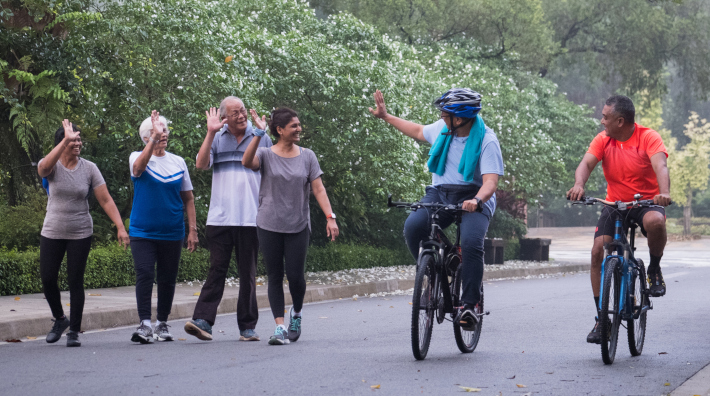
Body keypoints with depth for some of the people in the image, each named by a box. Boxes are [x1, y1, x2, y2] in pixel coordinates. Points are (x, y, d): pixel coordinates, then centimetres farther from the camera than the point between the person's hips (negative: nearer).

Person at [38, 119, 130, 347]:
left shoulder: (89, 168, -2)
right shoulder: (52, 166, -5)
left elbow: (106, 201, -5)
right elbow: (44, 167, -33)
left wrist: (120, 227, -16)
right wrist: (66, 140, -41)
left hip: (80, 234, 0)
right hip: (52, 232, 0)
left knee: (75, 281, -2)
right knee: (47, 279, 0)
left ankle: (74, 331, 8)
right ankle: (59, 319, 25)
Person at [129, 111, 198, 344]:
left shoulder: (178, 162, 9)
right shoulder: (137, 158, 1)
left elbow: (188, 198, 10)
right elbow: (139, 166, -26)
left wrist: (193, 229, 4)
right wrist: (154, 139, -34)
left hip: (172, 233, 3)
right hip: (142, 231, -3)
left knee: (168, 279, 8)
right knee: (144, 275, -13)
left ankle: (163, 324, 20)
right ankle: (145, 325, -15)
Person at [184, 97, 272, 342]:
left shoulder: (261, 137, 9)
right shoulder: (217, 138, 10)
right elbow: (201, 164, -3)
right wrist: (210, 133, -8)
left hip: (250, 218, 0)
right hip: (220, 217, 0)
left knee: (248, 273, 5)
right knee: (217, 269, -5)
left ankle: (248, 326, 10)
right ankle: (203, 321, -9)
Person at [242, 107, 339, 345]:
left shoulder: (307, 157, 7)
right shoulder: (266, 155, 0)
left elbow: (318, 189, 3)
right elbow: (247, 162, -21)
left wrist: (330, 217, -8)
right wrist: (259, 134, -30)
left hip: (298, 227, 1)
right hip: (269, 225, -1)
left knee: (295, 275, -3)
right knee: (275, 277, -1)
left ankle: (296, 313, 26)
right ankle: (280, 327, 0)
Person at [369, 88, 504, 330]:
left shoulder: (487, 140, -13)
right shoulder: (443, 130, 5)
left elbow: (490, 182, -23)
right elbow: (418, 131, 27)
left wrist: (477, 200, -44)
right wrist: (385, 116, 30)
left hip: (473, 199, -5)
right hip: (440, 194, 5)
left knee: (471, 243, -31)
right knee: (413, 227, -25)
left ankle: (470, 304, -17)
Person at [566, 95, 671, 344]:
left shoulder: (648, 138, -13)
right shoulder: (603, 140, -2)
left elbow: (660, 166, -28)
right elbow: (586, 164, -16)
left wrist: (664, 194, -49)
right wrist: (579, 185, -39)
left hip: (647, 202, -3)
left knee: (655, 221, -39)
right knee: (598, 251, -15)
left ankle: (654, 269, -7)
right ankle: (601, 317, -4)